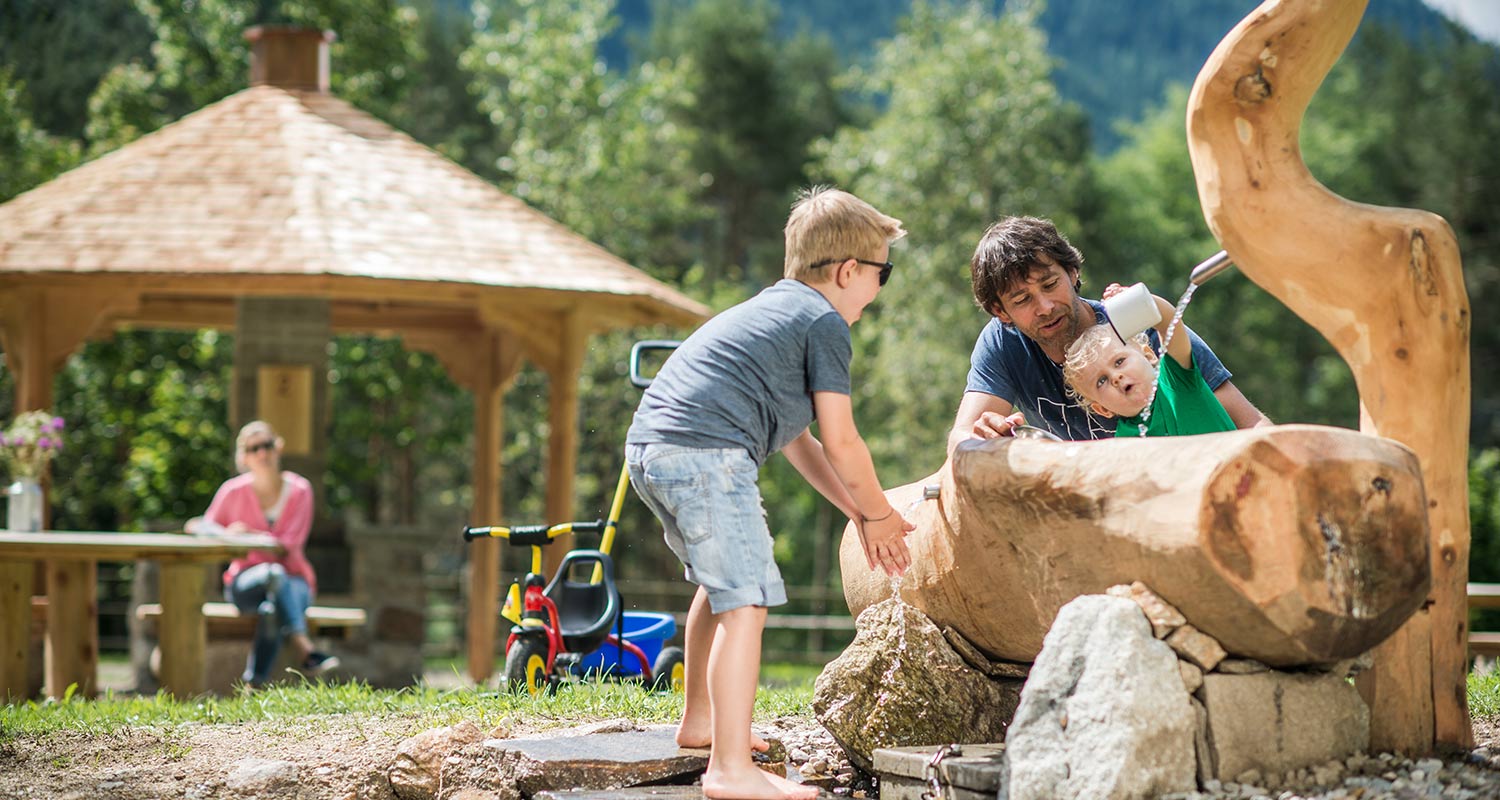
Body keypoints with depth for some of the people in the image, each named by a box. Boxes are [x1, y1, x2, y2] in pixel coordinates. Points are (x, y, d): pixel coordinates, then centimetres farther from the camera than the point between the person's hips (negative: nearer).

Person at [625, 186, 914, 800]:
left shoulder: (768, 309, 29)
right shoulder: (824, 323, 0)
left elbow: (797, 440, 31)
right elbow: (839, 441, -3)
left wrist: (857, 511, 29)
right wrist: (878, 513, 12)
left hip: (648, 447, 10)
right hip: (707, 454, -10)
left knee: (722, 582, 29)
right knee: (745, 601, -12)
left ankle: (700, 720, 44)